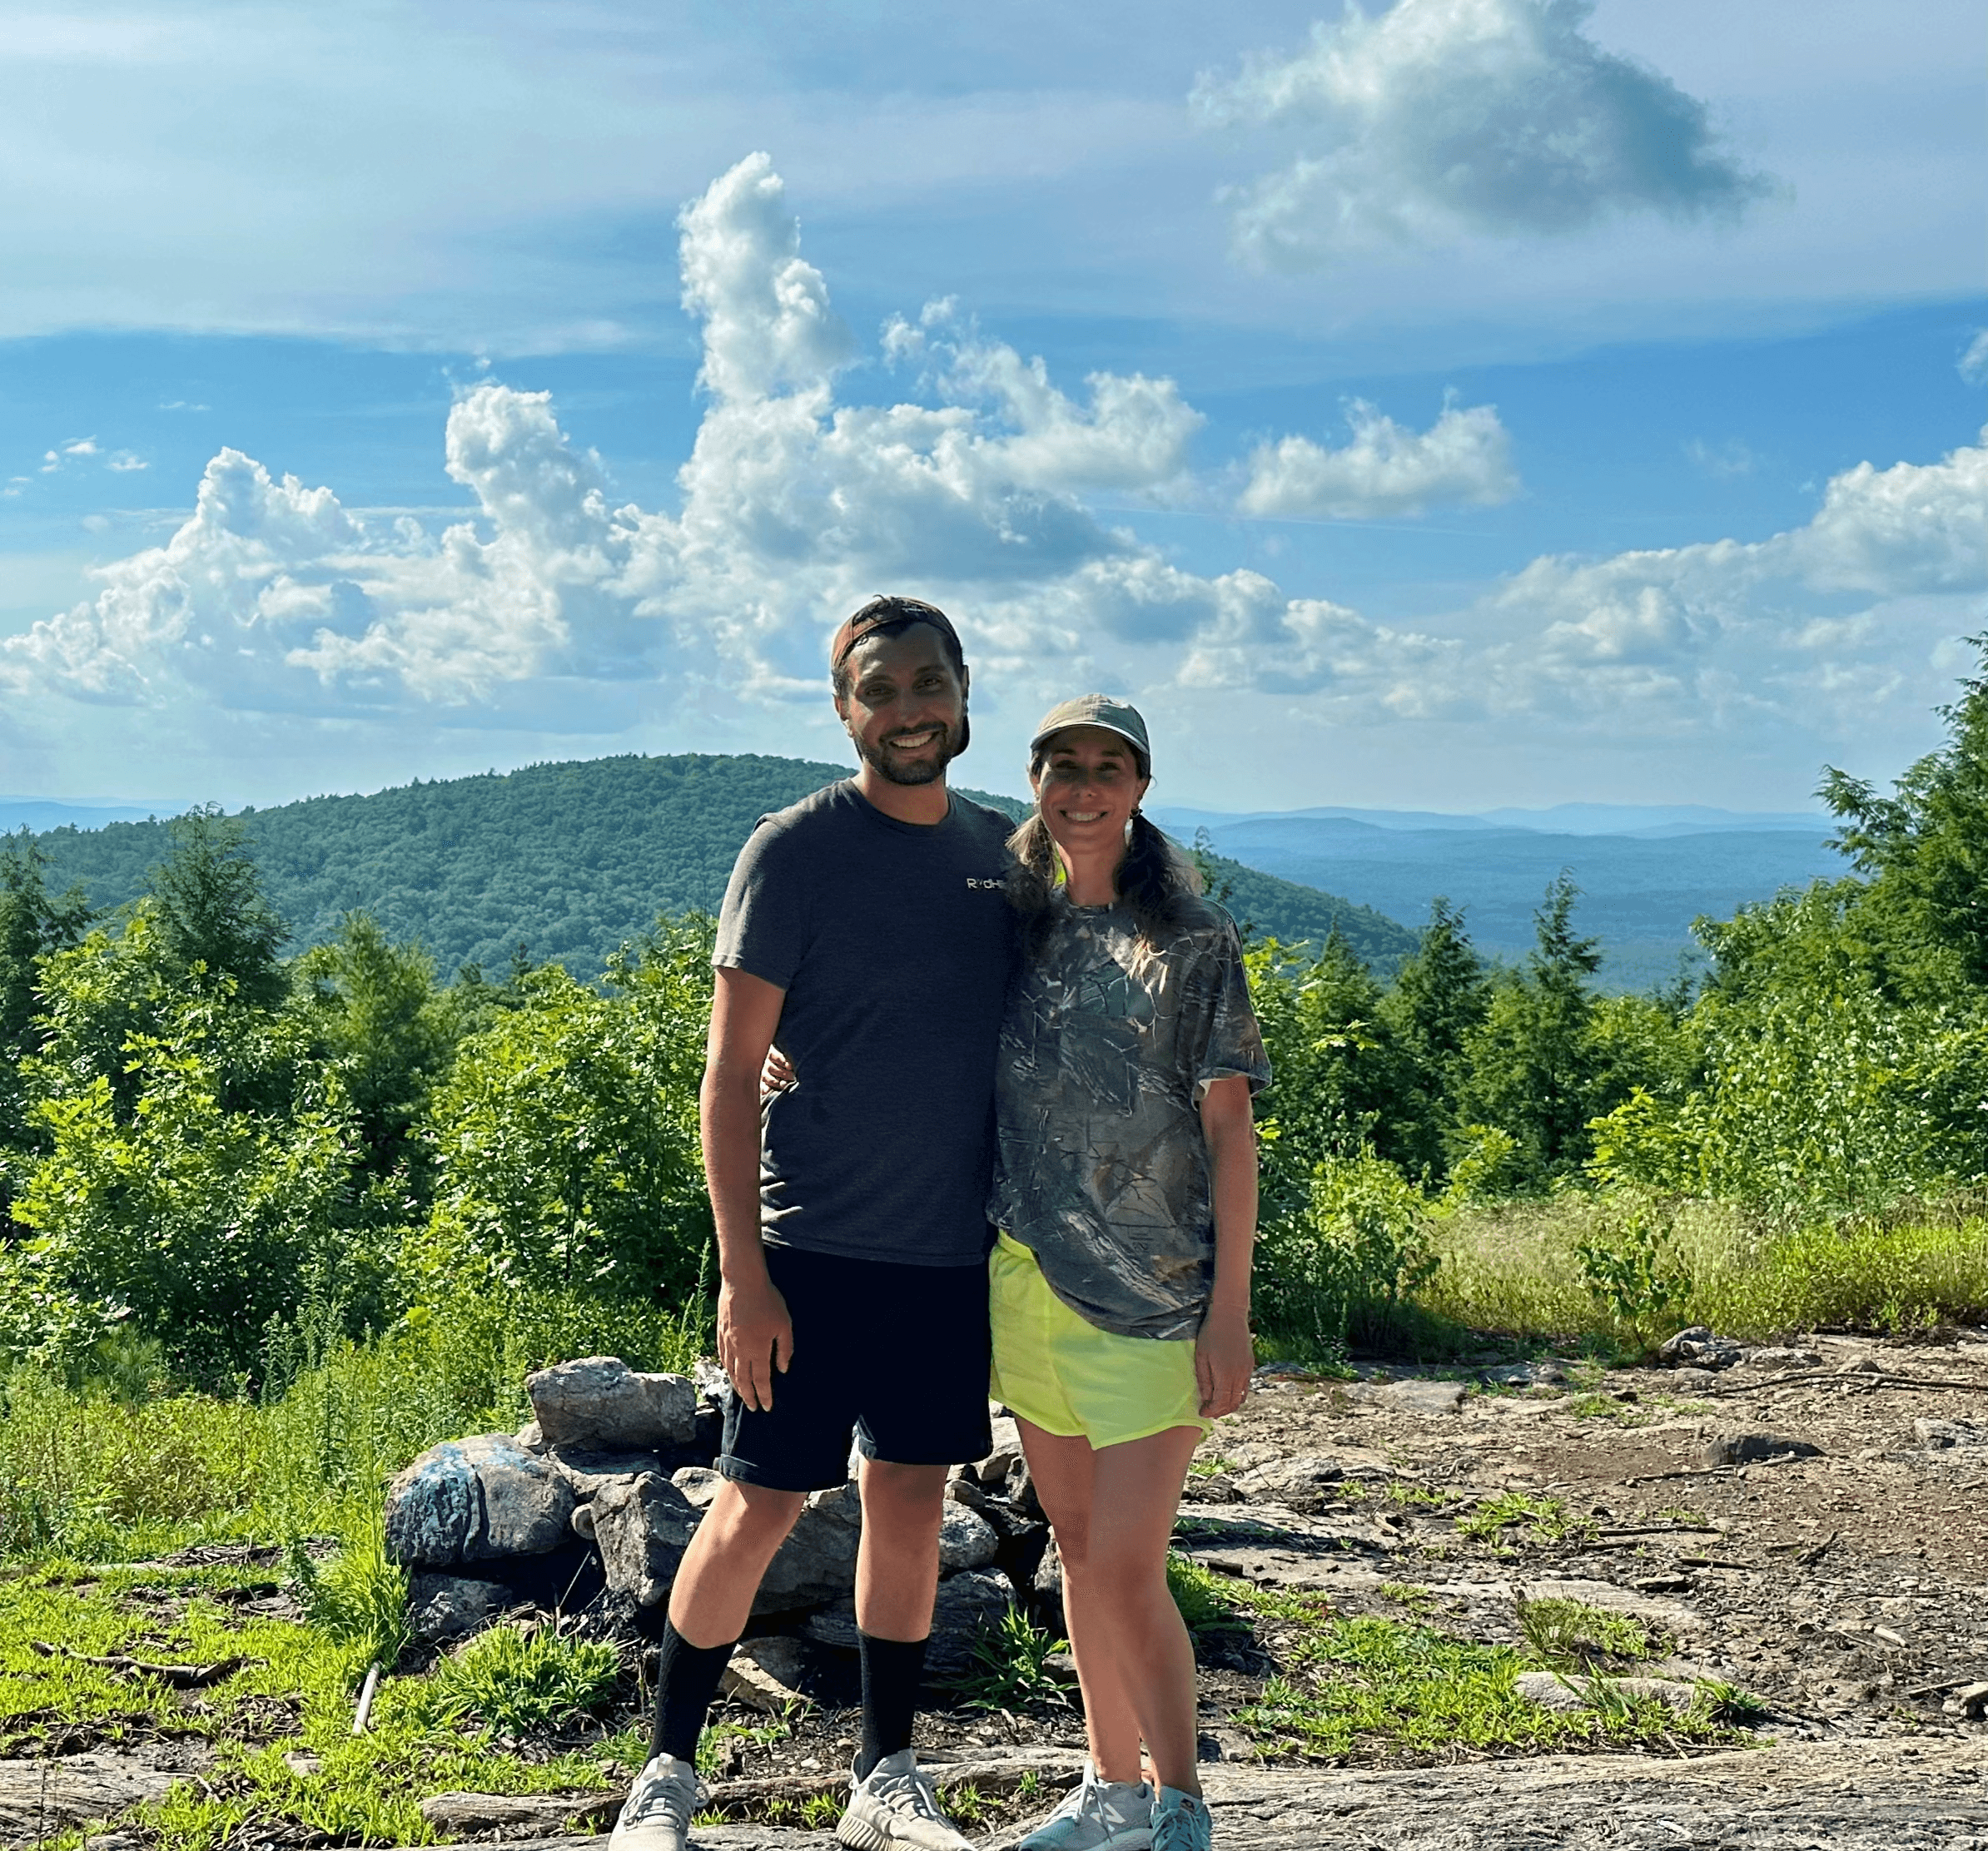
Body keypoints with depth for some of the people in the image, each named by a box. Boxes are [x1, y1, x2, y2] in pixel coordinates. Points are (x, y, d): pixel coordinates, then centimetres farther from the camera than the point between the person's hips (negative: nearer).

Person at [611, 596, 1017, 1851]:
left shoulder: (1002, 849, 9)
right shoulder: (796, 850, -8)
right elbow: (733, 1069, -9)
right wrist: (742, 1271, -15)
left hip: (954, 1250, 5)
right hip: (816, 1246, -5)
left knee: (912, 1502, 11)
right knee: (761, 1505, 0)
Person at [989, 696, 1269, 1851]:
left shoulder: (1194, 940, -4)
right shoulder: (1017, 925, 8)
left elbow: (1230, 1130, -6)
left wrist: (1231, 1313, -10)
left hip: (1152, 1292, -5)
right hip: (1032, 1280, 5)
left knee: (1127, 1570, -7)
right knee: (1079, 1550, 14)